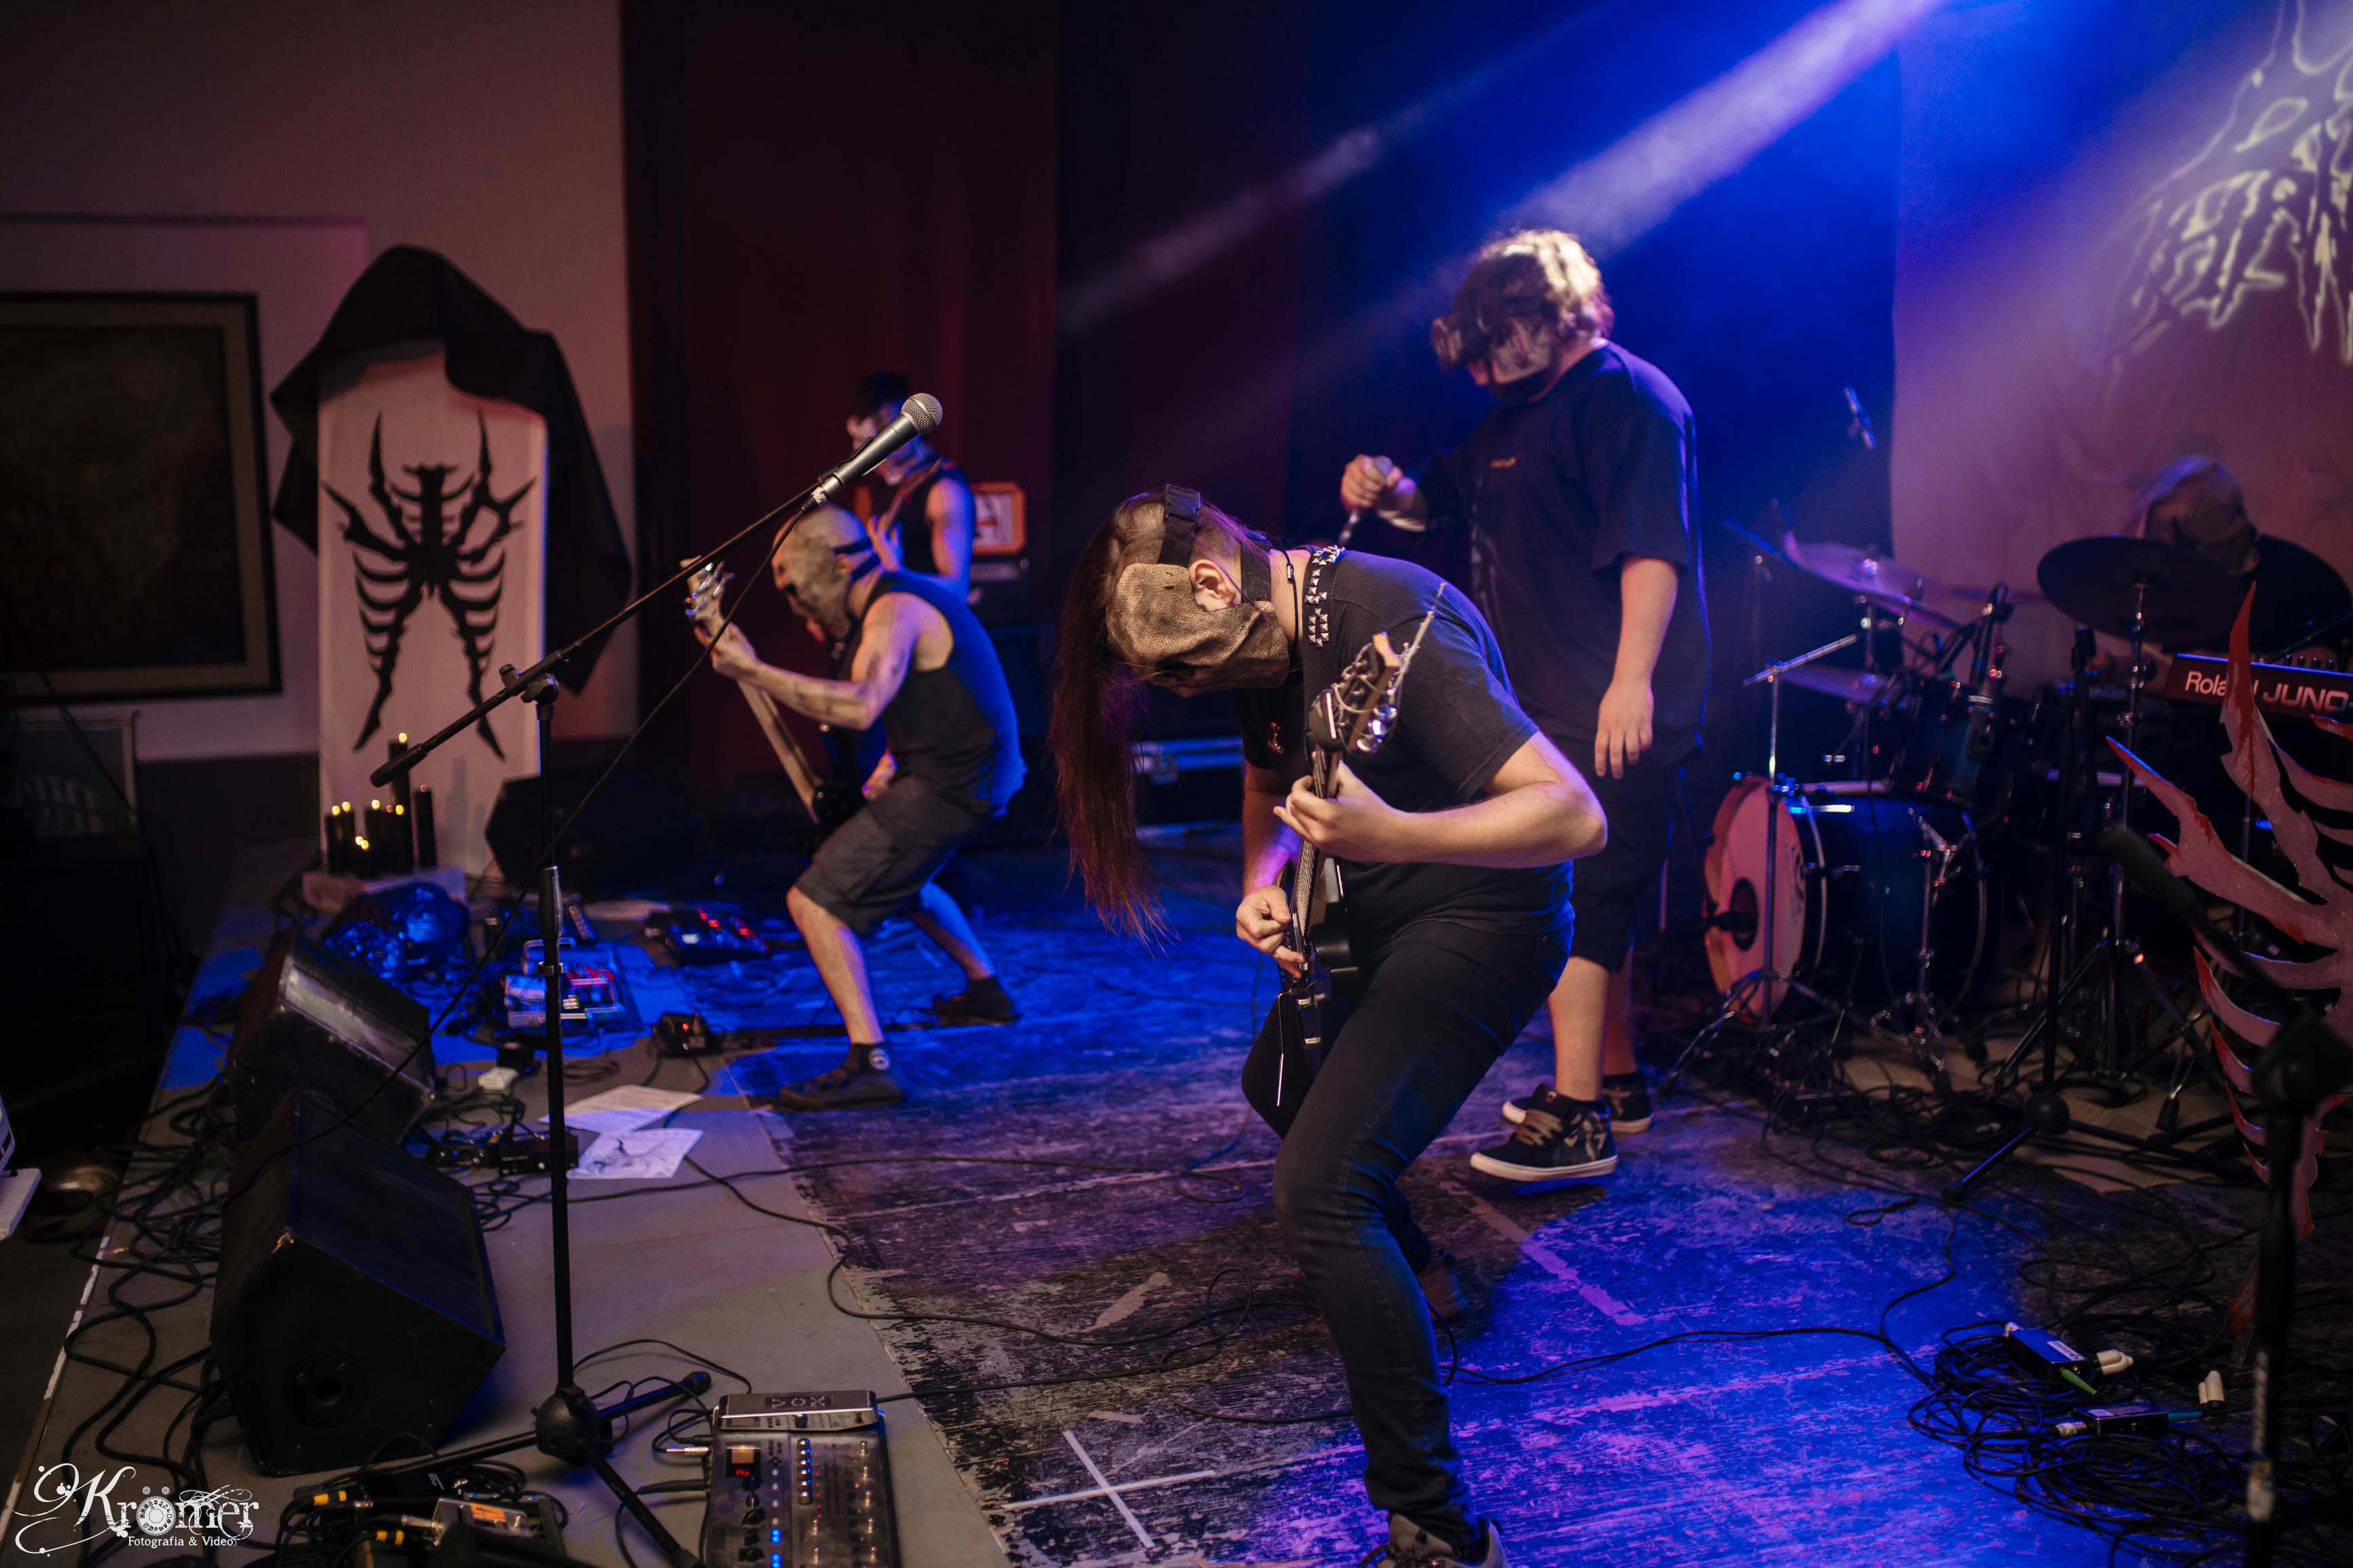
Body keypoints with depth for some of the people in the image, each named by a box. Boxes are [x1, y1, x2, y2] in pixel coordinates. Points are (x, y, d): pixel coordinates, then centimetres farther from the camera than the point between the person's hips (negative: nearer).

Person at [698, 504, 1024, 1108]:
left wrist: (754, 672, -36)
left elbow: (862, 706, -38)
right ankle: (986, 990, 46)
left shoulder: (895, 609, -20)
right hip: (971, 772, 11)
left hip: (953, 787, -11)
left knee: (813, 901, -14)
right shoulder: (899, 596, 13)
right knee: (893, 874, 35)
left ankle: (869, 1063, -19)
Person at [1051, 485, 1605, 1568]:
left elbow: (1573, 815, -34)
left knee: (1320, 1192, -21)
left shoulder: (1391, 625, -29)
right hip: (1371, 916, 10)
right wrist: (1264, 883, -4)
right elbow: (1269, 784, 17)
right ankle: (1411, 1276, 53)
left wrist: (1387, 835, -48)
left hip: (1480, 919, -10)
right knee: (1280, 1085, 30)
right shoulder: (1261, 634, -1)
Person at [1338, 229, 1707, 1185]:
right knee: (1590, 896, 17)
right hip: (1547, 709, 10)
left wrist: (1632, 680, -28)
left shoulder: (1627, 398, -11)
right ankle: (1615, 1083, 30)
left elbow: (1652, 547, -21)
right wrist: (1387, 491, 5)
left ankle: (1576, 1121, -6)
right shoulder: (1519, 415, 18)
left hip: (1607, 716, -10)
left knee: (1572, 903, -11)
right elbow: (1443, 496, 28)